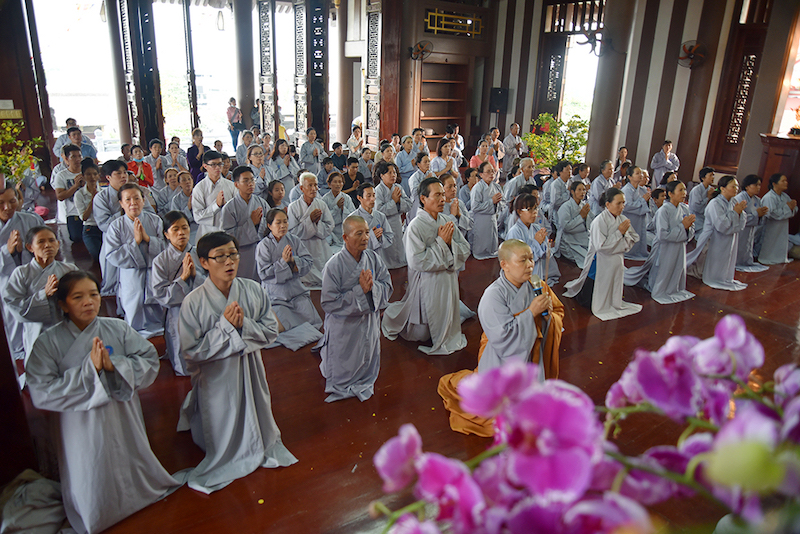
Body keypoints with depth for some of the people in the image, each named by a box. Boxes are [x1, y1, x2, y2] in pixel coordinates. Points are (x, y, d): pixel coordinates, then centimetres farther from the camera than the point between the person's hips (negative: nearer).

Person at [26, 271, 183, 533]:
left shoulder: (118, 329, -5)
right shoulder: (47, 343, -10)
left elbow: (150, 360, -9)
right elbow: (41, 393, -17)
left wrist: (113, 365, -23)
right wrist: (89, 369, -24)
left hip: (124, 422, 2)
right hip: (82, 430, -1)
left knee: (132, 473, 20)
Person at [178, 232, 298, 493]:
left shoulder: (253, 290, -11)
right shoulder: (193, 302, -20)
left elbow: (271, 331, -6)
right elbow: (191, 351, -19)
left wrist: (244, 324, -24)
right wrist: (225, 325, -26)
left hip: (251, 371, 3)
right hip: (217, 377, -2)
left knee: (256, 418, 25)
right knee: (224, 431, 18)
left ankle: (262, 449, 56)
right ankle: (228, 462, 50)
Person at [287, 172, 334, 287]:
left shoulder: (322, 204, 5)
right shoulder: (293, 207, -4)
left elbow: (329, 228, 4)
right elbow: (293, 231, -10)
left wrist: (317, 222, -14)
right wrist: (310, 220, -15)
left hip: (321, 250, 3)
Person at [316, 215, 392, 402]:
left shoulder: (373, 258, -7)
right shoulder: (334, 265, -22)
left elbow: (388, 286, -3)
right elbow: (329, 303, -23)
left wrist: (372, 286, -25)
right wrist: (360, 290, -26)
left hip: (369, 322, 4)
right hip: (344, 326, -4)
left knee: (368, 370, 22)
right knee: (342, 373, 16)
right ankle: (324, 350, 42)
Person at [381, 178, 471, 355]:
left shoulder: (448, 221, -1)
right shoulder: (415, 226, -19)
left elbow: (465, 251, 2)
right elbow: (417, 261, -26)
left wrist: (450, 242, -18)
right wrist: (441, 242, -21)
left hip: (448, 280, 5)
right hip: (426, 283, -5)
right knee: (419, 334, 12)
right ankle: (391, 316, 37)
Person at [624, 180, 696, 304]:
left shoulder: (685, 209, 2)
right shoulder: (663, 211, -19)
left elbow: (691, 232, 6)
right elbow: (663, 235, -27)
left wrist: (688, 226, -17)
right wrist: (682, 226, -21)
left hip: (679, 250, 7)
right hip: (665, 251, -7)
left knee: (676, 275, 19)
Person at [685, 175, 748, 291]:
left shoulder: (733, 203, 6)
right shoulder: (715, 204, -18)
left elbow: (741, 225, 7)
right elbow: (722, 225, -28)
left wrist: (740, 212, -10)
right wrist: (735, 212, -17)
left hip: (728, 243, 8)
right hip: (715, 243, -8)